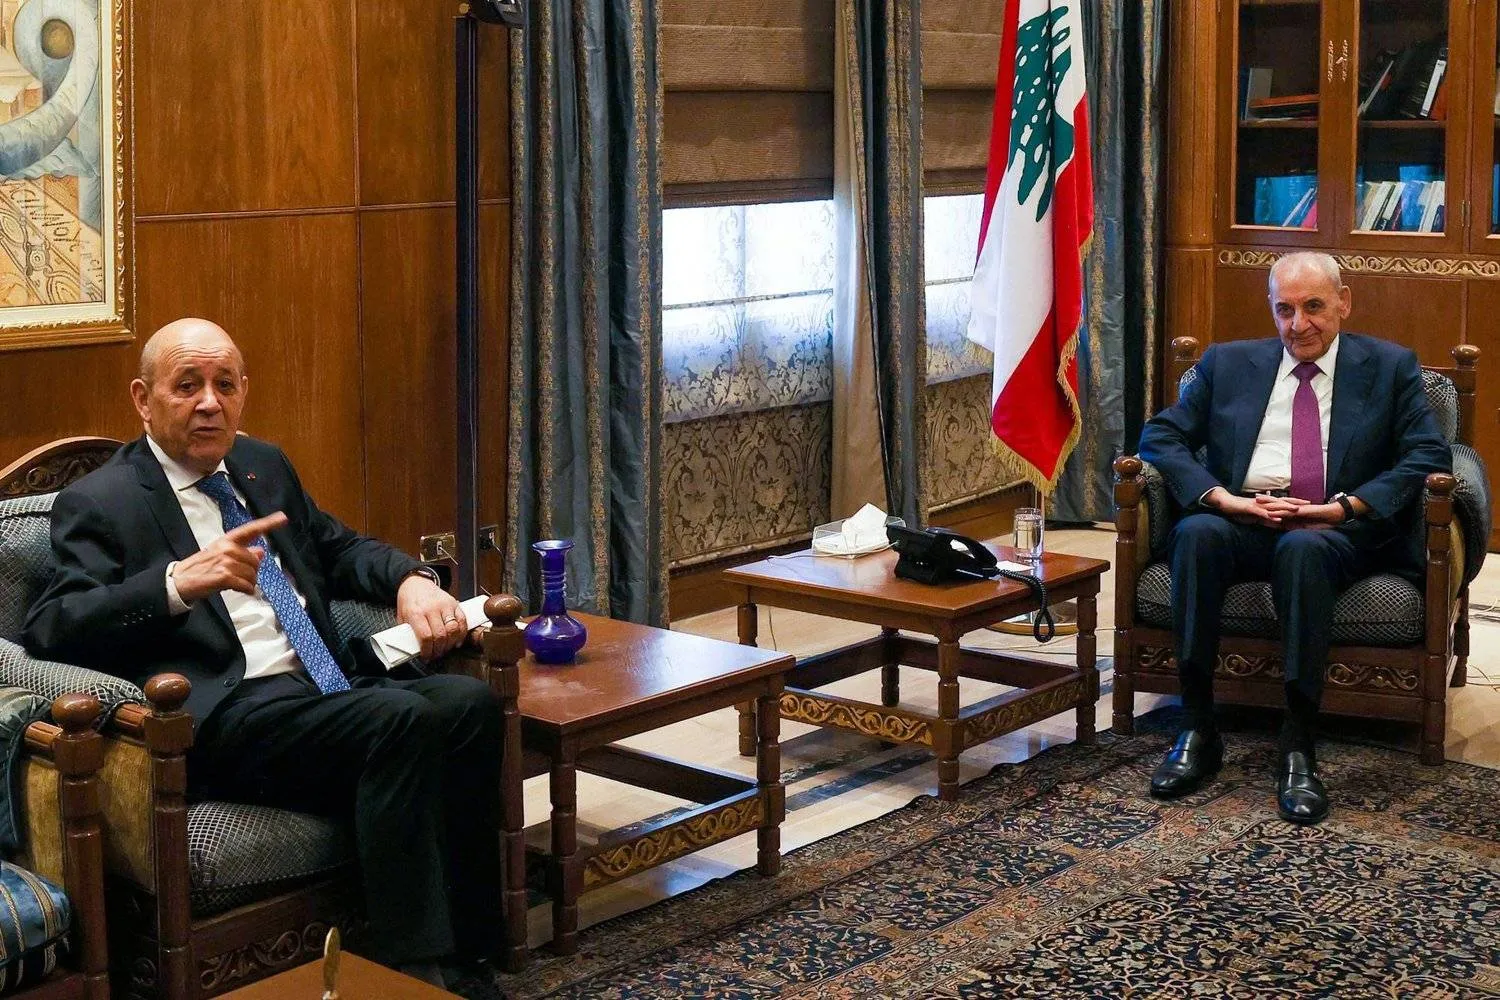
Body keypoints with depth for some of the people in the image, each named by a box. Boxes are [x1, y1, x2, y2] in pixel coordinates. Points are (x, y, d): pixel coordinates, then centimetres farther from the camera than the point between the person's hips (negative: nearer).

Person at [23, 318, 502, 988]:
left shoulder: (265, 467, 23)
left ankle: (470, 954, -16)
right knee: (401, 720, -31)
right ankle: (411, 972, -25)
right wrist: (180, 581, -24)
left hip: (326, 690, 7)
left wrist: (410, 580, 7)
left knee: (468, 701, -22)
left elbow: (339, 549, 31)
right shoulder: (97, 503, 3)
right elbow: (48, 632, -9)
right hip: (225, 716, -6)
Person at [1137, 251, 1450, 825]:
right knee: (1195, 532, -33)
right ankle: (1197, 730, -29)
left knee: (1303, 548, -37)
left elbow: (1429, 456, 2)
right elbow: (1160, 436, 9)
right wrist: (1227, 499, -9)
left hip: (1337, 533, -2)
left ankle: (1299, 749, -35)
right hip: (1240, 525, 2)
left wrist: (1341, 506, -12)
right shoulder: (1227, 364, 18)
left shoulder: (1390, 368, 14)